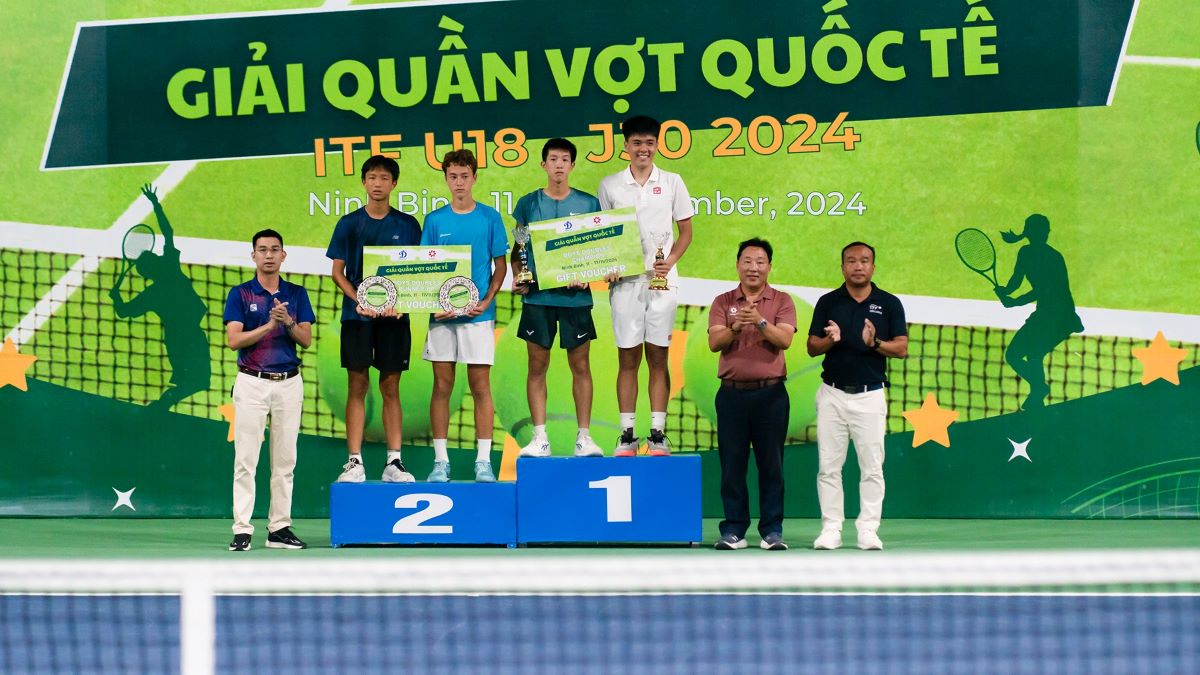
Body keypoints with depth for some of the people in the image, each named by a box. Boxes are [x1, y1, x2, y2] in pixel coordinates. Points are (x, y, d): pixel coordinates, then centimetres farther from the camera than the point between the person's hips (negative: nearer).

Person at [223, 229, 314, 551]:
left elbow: (306, 340, 2)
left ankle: (279, 527, 10)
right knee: (245, 459, -5)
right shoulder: (240, 294, 1)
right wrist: (269, 325, -18)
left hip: (289, 382, 3)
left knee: (285, 460, 5)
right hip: (252, 382, -3)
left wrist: (288, 321, -17)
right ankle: (242, 530, -6)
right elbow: (233, 340, -8)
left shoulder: (296, 294, 9)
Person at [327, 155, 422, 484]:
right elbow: (337, 271, 3)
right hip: (357, 315, 0)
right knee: (357, 387, 0)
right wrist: (359, 301, -13)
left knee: (390, 388, 3)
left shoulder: (407, 225, 5)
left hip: (394, 317, 0)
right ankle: (354, 462, 0)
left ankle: (394, 462, 5)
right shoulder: (349, 223, 4)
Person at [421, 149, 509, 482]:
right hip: (441, 314, 1)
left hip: (478, 314, -1)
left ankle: (483, 461, 3)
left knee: (480, 386, -1)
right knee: (442, 386, 3)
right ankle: (440, 460, 9)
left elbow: (500, 265, 5)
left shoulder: (490, 217, 3)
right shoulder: (435, 220, 6)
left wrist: (487, 300, -9)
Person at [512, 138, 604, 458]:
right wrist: (517, 277, -5)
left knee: (580, 365, 3)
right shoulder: (528, 203, 7)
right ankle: (539, 438, 6)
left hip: (575, 296, 0)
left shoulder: (588, 203, 5)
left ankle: (584, 437, 9)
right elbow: (517, 249, 12)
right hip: (537, 295, 1)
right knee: (537, 365, 2)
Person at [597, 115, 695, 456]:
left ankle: (658, 433, 5)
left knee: (658, 357, 2)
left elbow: (686, 231, 8)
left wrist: (671, 260, -9)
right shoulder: (610, 186, 6)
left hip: (661, 281, 0)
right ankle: (627, 434, 6)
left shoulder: (672, 183, 5)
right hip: (625, 281, 0)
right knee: (628, 358, 2)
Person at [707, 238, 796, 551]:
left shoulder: (782, 301, 5)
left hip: (770, 393, -1)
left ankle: (772, 530, 5)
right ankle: (733, 530, 6)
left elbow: (785, 339, -9)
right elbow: (714, 343, -2)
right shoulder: (723, 302, 9)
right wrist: (736, 326, -21)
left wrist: (760, 322, -24)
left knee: (771, 464, 0)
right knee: (732, 463, 2)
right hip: (732, 392, 1)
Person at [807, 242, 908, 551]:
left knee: (872, 467, 0)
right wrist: (831, 340, -17)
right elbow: (812, 347, 5)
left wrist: (875, 343, -19)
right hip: (833, 394, 1)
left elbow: (901, 348, 0)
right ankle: (831, 529, 7)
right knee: (828, 467, 2)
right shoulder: (828, 302, 6)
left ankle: (868, 530, 5)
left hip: (870, 395, -1)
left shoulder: (889, 304, 3)